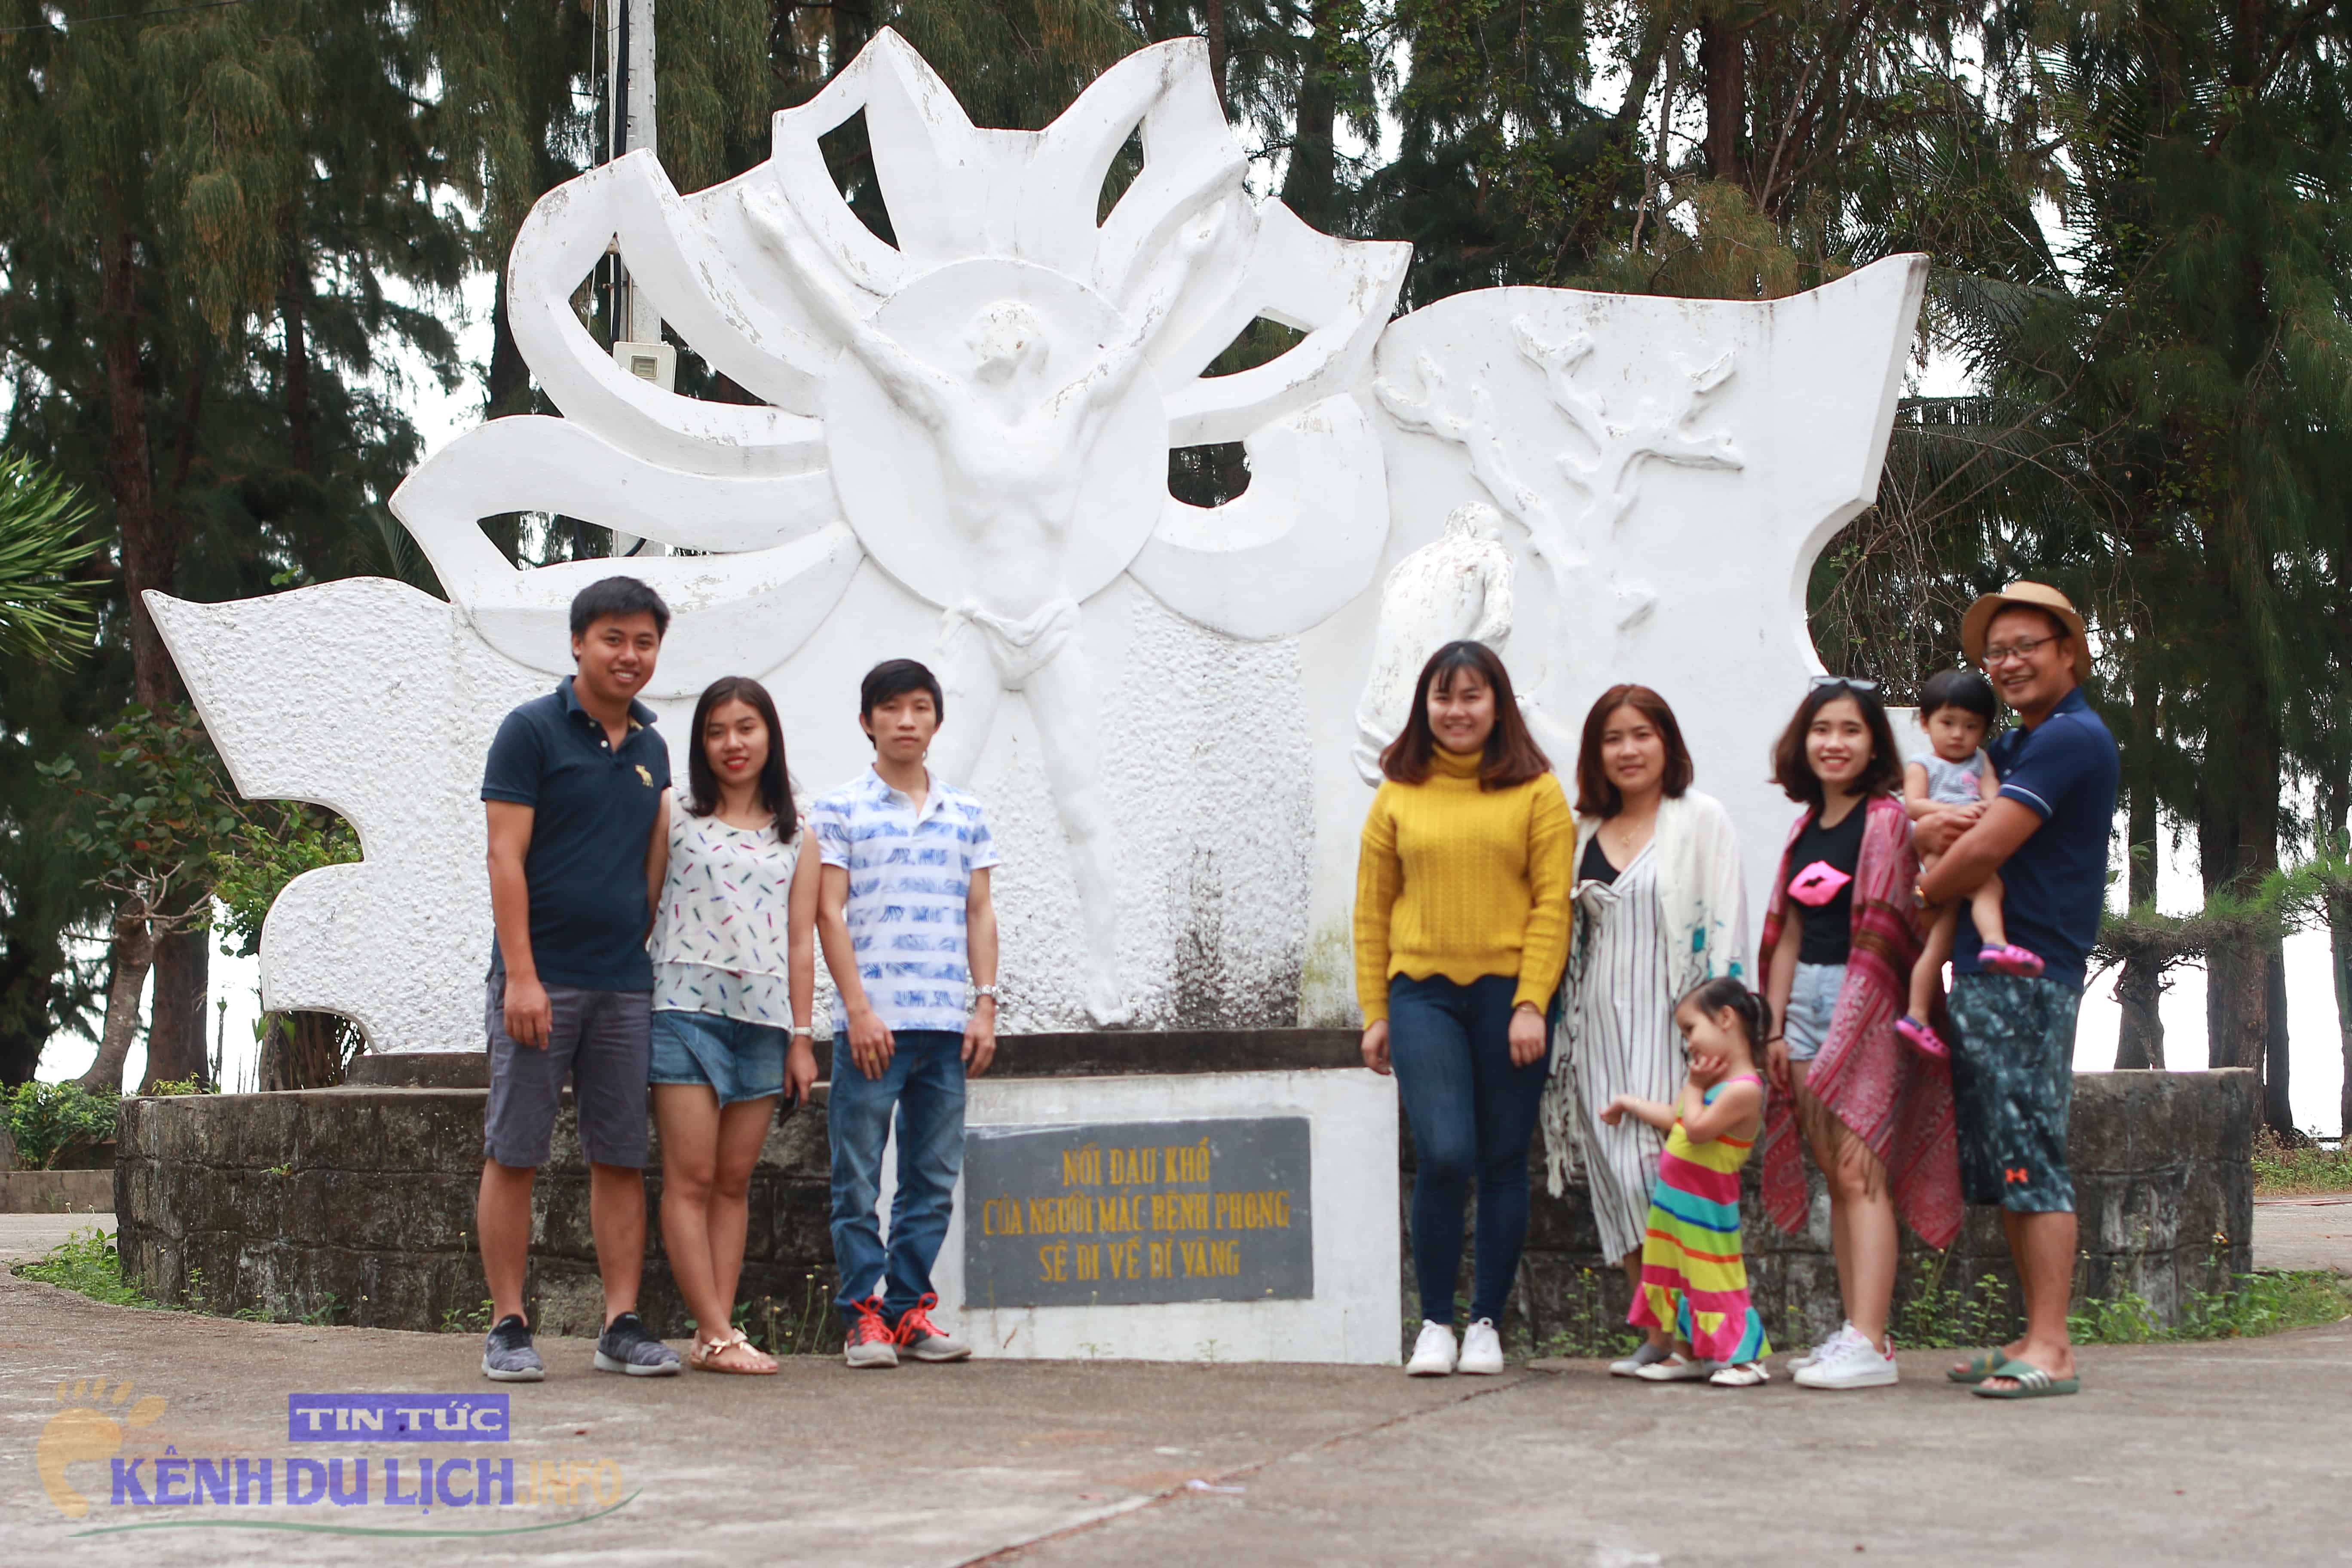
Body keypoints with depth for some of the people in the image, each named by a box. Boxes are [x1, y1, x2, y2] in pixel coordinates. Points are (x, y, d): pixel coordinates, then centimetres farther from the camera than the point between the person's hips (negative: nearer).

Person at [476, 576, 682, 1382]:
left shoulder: (652, 750, 14)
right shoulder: (532, 731, -3)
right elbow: (506, 856, -9)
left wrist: (647, 950, 12)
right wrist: (521, 975, -15)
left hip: (626, 984, 5)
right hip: (541, 977, -5)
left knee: (622, 1159, 5)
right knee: (514, 1156, -1)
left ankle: (622, 1325, 8)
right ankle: (508, 1328, 4)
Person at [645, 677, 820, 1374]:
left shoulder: (794, 838, 13)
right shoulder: (675, 815, 6)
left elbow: (800, 943, 10)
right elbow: (642, 908, 4)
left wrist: (801, 1038, 5)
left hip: (764, 1022, 3)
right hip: (687, 1010, -3)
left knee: (734, 1183, 4)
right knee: (690, 1179, -6)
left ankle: (713, 1332, 5)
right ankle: (717, 1335, -5)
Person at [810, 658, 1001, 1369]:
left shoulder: (965, 815, 14)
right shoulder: (840, 810, 4)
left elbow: (980, 913, 14)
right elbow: (829, 912, -1)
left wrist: (985, 1004, 4)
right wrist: (859, 1008, -9)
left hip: (949, 1024, 4)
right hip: (873, 1021, -4)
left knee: (935, 1177, 5)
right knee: (857, 1178, -2)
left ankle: (908, 1308, 13)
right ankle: (864, 1315, 5)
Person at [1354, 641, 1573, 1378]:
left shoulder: (1535, 792, 4)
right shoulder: (1398, 795, 9)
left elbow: (1552, 904, -1)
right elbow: (1372, 910, 10)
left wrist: (1531, 1004, -9)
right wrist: (1375, 1013, 6)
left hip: (1509, 993, 0)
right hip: (1423, 993, 0)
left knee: (1502, 1164, 5)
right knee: (1443, 1156, -12)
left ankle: (1486, 1324, 17)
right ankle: (1434, 1324, 2)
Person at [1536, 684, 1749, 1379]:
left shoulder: (1702, 819, 1)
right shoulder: (1584, 832, 16)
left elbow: (1725, 923, -5)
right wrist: (1552, 1016, 13)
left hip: (1670, 1020, -5)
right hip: (1599, 1024, 5)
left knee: (1663, 1162, -13)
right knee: (1617, 1174, 2)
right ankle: (1657, 1335, 7)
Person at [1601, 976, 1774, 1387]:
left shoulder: (1744, 1090, -21)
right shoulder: (1712, 1080, 10)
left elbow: (1697, 1129, -27)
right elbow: (1674, 1119, 24)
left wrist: (1693, 1086, -12)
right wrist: (1627, 1103, 33)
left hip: (1705, 1211, -10)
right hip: (1674, 1201, 10)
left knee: (1714, 1281, -8)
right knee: (1677, 1277, 15)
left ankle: (1748, 1358, -1)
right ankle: (1688, 1354, 24)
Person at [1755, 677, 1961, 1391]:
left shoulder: (1886, 819, -5)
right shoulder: (1805, 826, 16)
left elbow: (1886, 930, -11)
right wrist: (1776, 1025, 12)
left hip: (1866, 1004, -7)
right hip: (1807, 999, 7)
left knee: (1859, 1172, -12)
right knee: (1835, 1176, 7)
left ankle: (1870, 1344, -15)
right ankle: (1854, 1328, 12)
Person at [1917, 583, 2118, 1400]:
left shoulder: (2072, 738, -10)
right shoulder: (2010, 749, 21)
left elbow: (1985, 850, -17)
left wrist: (1922, 896, 2)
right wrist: (1927, 827, -5)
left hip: (2026, 976, -10)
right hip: (1980, 974, 10)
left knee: (2031, 1159, -10)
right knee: (2000, 1164, 10)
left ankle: (2051, 1351, -9)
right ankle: (2036, 1339, 15)